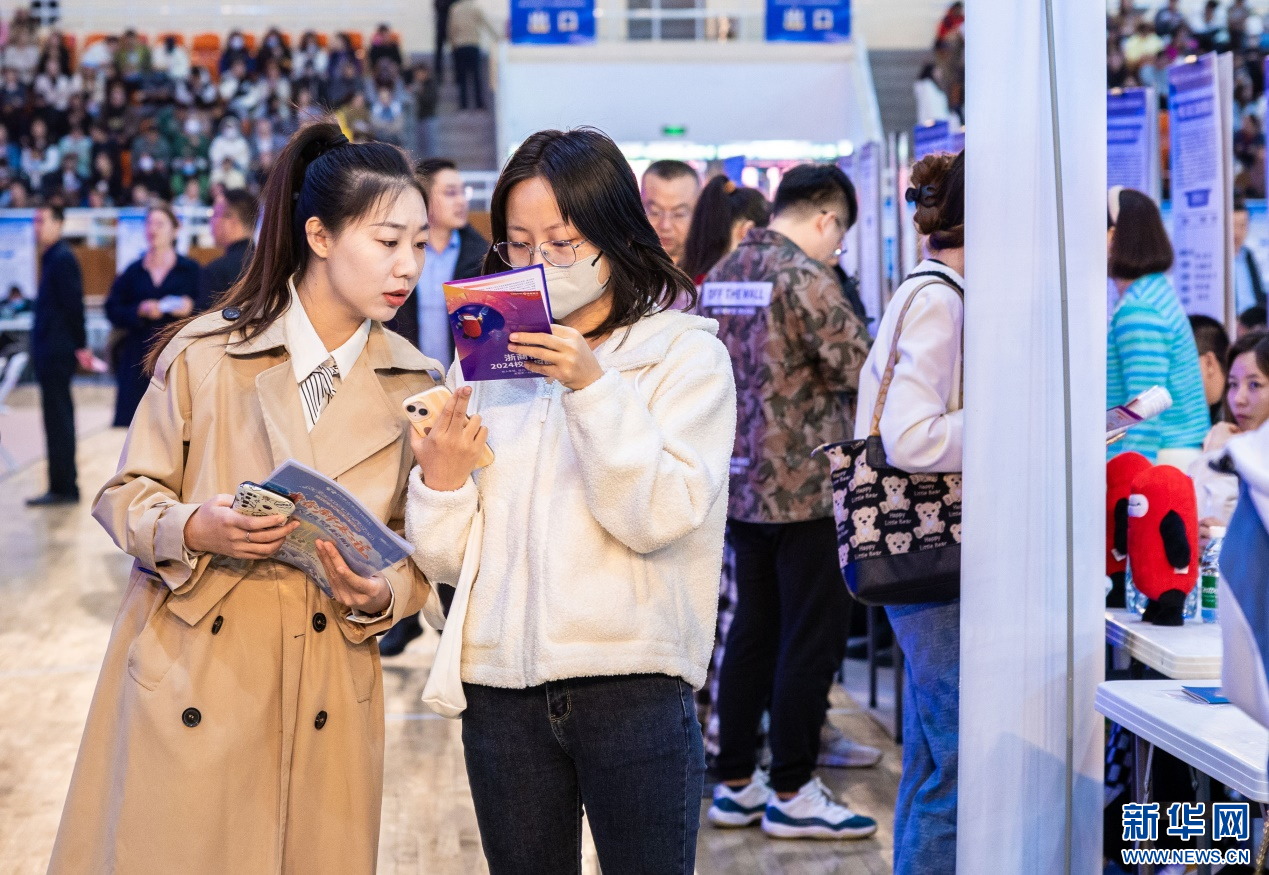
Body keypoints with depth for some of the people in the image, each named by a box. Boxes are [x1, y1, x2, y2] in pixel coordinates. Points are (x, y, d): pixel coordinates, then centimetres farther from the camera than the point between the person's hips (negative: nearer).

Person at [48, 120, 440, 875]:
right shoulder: (205, 353, -5)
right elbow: (126, 498, 0)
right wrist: (194, 530, -20)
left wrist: (382, 596, -14)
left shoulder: (411, 385, 4)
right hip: (191, 686, -2)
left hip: (326, 699, 2)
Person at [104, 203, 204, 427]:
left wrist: (191, 307, -17)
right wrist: (139, 311, -10)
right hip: (139, 357, 2)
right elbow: (113, 311, 6)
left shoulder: (190, 269, 6)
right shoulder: (133, 272, 11)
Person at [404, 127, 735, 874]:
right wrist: (441, 477, -8)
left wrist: (592, 387, -19)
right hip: (502, 689, 4)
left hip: (633, 682, -3)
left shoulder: (686, 354, 2)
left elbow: (660, 516, -13)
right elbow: (447, 561, 10)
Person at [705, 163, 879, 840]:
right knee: (811, 638, 1)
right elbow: (863, 370, -16)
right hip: (805, 485, -8)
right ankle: (791, 793, 7)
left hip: (742, 482, 8)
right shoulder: (803, 277, -15)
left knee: (753, 631, 14)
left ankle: (734, 783, 19)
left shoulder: (721, 274, 11)